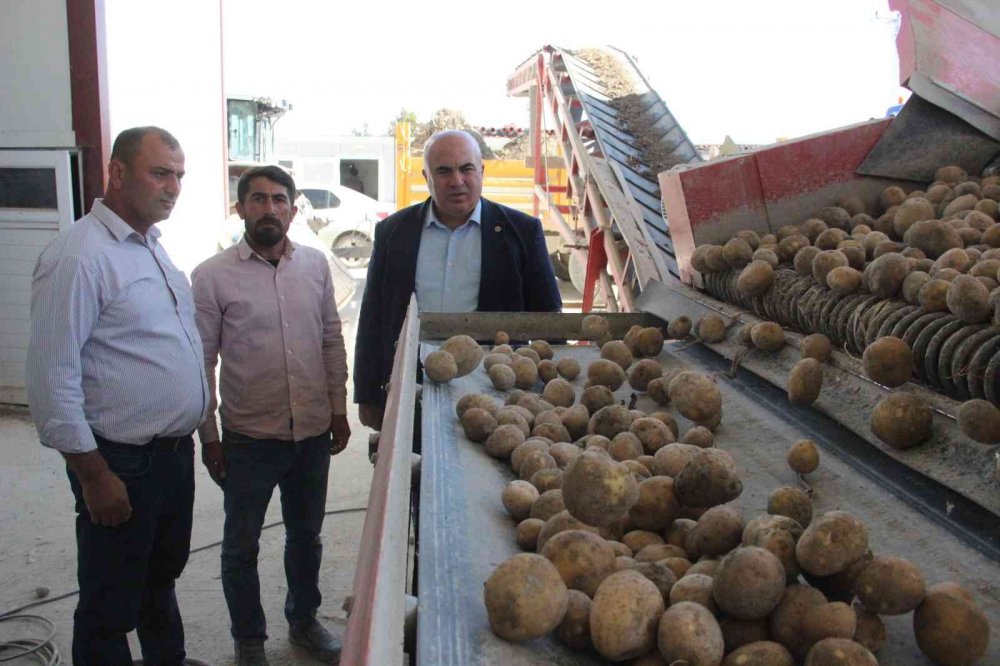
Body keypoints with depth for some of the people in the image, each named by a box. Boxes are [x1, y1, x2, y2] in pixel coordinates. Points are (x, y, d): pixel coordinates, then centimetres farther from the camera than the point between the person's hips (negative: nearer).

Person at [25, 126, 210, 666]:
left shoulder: (151, 246, 9)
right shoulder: (79, 255, -19)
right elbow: (51, 378, -21)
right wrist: (94, 475, -19)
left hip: (175, 451, 8)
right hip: (121, 463, -8)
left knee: (162, 575, 27)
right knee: (111, 605, 11)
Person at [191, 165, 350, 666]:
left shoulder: (315, 264, 1)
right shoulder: (213, 276, -10)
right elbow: (202, 361, -6)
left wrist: (338, 408, 7)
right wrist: (208, 435, -4)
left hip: (314, 431, 3)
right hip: (248, 436, -3)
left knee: (306, 534, 20)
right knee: (242, 545, 13)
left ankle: (304, 621, 42)